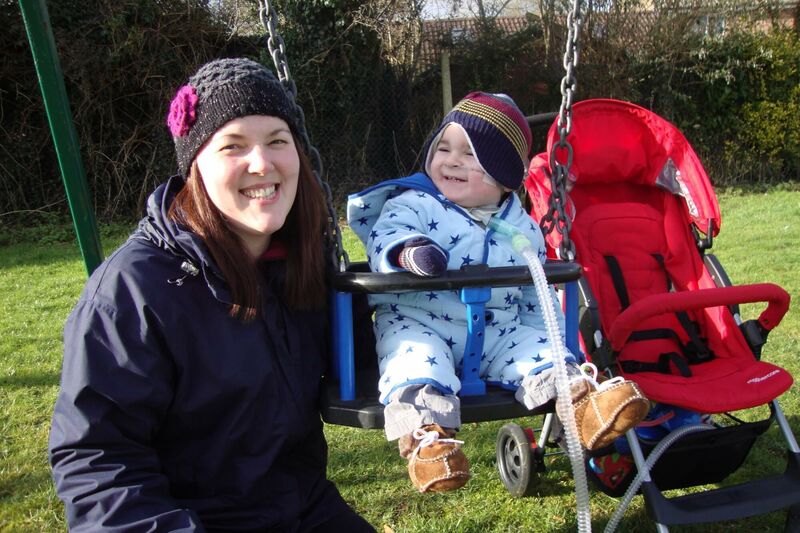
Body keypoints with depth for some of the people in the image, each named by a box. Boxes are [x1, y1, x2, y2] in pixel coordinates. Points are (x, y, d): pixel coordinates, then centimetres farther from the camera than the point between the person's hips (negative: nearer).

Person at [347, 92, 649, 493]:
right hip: (417, 323, -3)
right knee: (419, 360, -33)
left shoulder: (522, 228, 12)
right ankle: (424, 435, -44)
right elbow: (385, 237, -19)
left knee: (543, 352, -15)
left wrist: (553, 330, 10)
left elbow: (536, 293, 20)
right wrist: (408, 252, -42)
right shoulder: (414, 202, -1)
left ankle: (583, 402, -27)